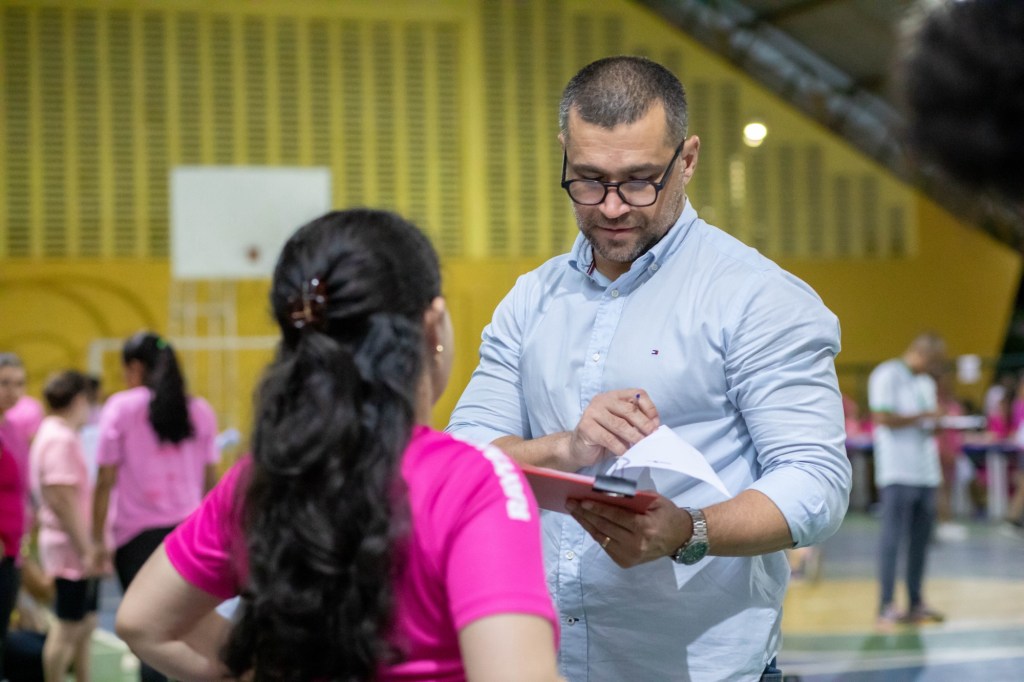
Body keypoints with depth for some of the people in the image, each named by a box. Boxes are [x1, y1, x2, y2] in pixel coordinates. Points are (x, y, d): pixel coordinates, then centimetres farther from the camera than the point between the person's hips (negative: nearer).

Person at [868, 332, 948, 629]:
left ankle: (916, 604, 12)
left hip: (925, 472, 8)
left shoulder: (926, 382, 21)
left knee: (921, 539, 7)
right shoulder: (887, 376, -6)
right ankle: (887, 606, -9)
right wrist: (923, 416, -12)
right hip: (897, 473, -8)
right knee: (893, 537, -10)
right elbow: (883, 418, -16)